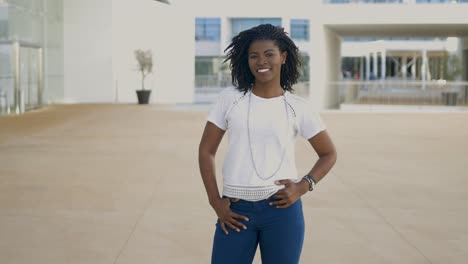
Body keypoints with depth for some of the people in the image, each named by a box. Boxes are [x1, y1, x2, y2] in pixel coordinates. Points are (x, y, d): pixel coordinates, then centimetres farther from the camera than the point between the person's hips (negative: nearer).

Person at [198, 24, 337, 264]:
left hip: (282, 208, 0)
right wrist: (215, 201, -2)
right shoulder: (230, 99, 3)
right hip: (236, 210, 0)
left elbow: (328, 154, 11)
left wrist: (303, 186, -4)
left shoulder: (298, 107, 3)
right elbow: (206, 151, 6)